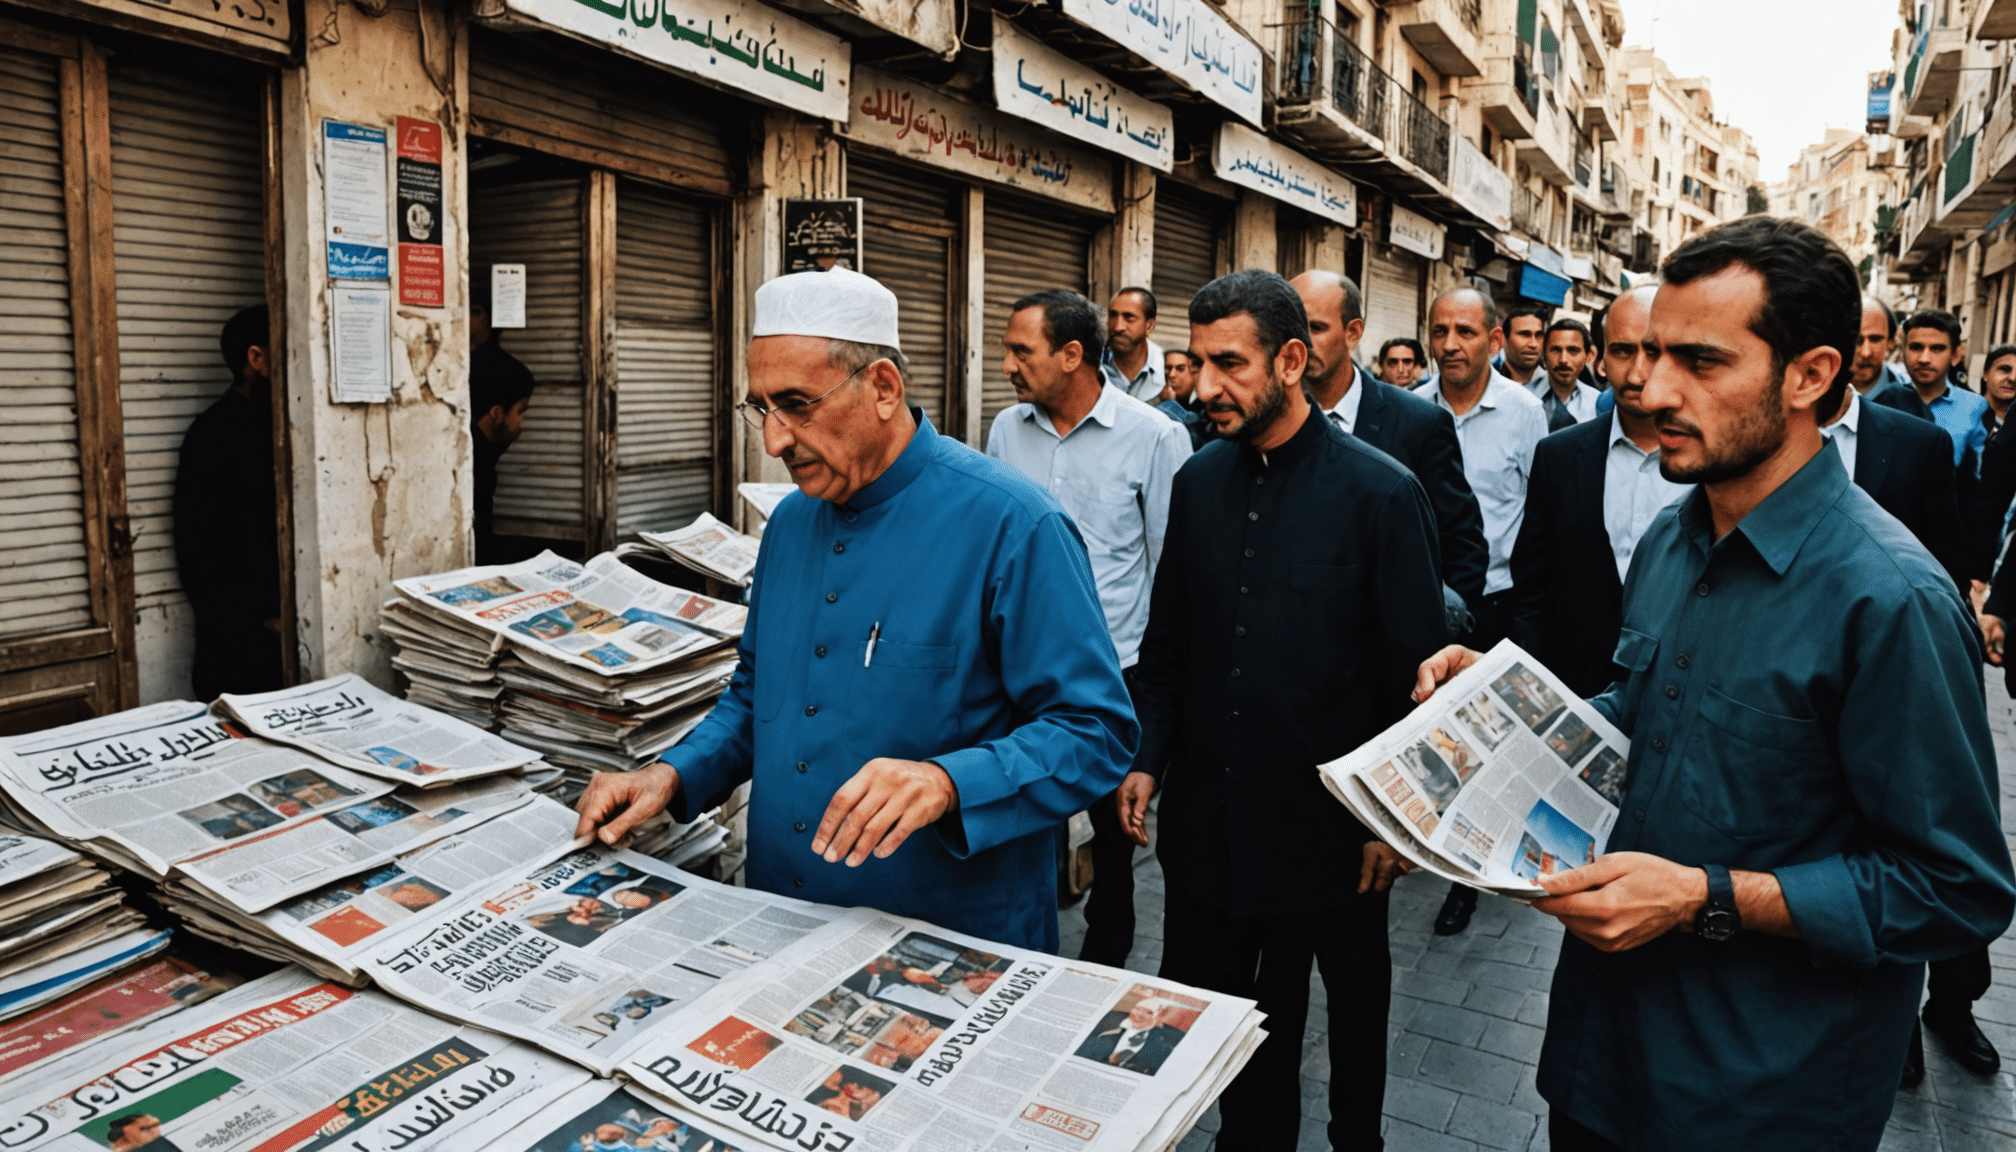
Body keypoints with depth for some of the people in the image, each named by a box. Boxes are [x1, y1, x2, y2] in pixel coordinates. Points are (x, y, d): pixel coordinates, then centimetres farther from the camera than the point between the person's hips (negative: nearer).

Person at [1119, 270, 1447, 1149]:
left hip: (1331, 820, -4)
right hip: (1207, 810, 4)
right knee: (1198, 1003, 14)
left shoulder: (1382, 494, -12)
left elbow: (1418, 671, -8)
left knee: (1352, 1002, 17)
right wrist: (1148, 758, 4)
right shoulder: (1198, 481, 3)